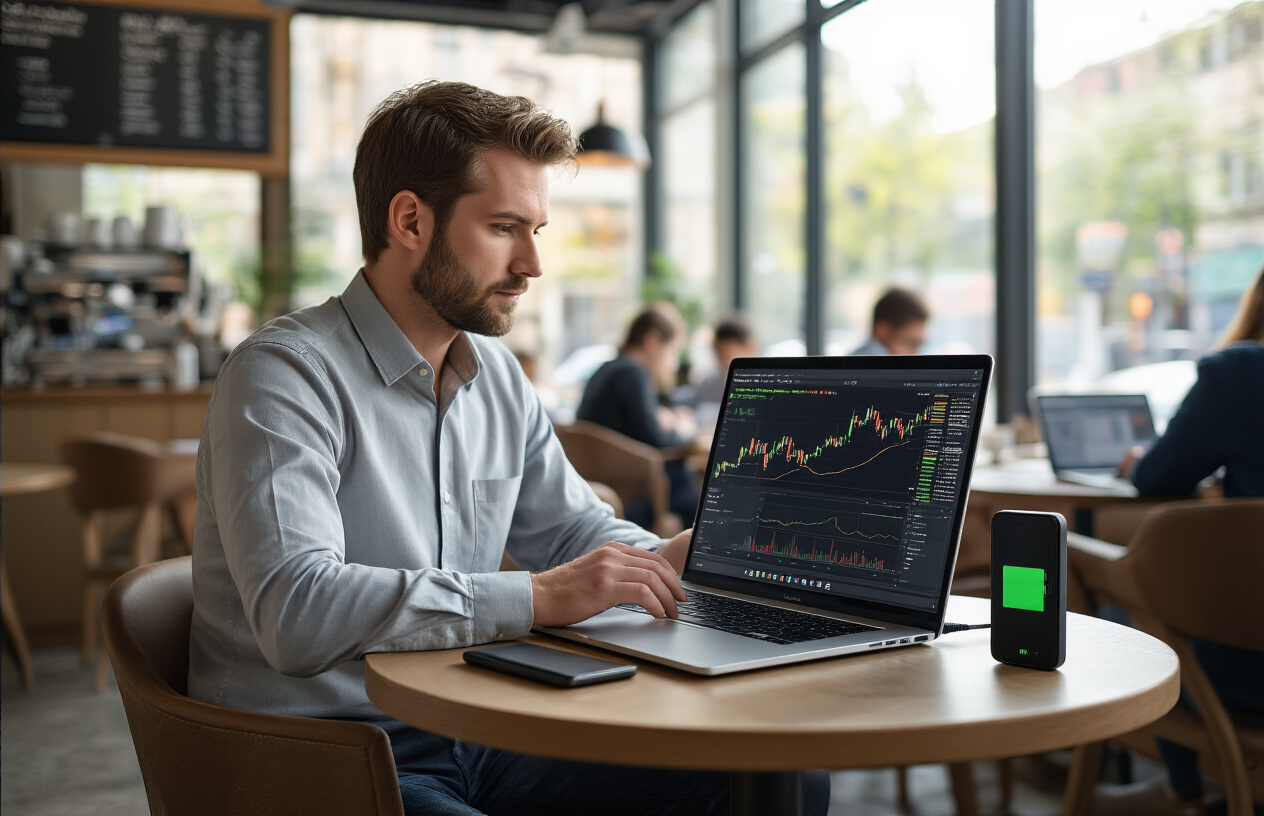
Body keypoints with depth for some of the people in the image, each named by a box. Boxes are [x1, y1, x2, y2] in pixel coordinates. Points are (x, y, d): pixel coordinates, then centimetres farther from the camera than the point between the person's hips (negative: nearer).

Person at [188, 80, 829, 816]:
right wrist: (537, 597, -27)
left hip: (471, 738, 7)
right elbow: (296, 611, -28)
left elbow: (574, 530, 20)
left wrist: (670, 560, -1)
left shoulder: (499, 376, 10)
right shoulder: (284, 376, -15)